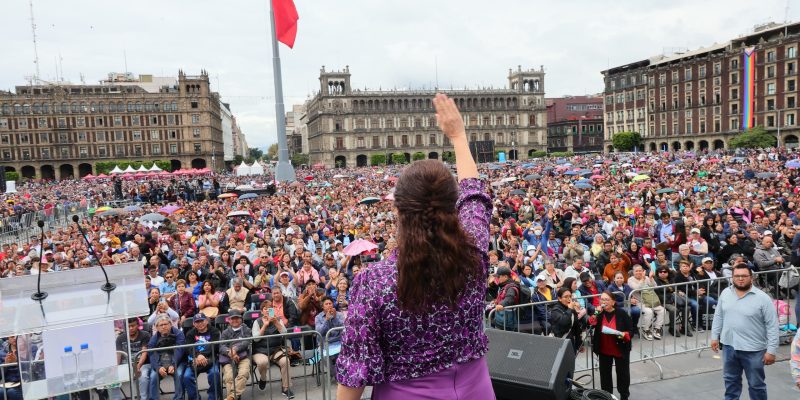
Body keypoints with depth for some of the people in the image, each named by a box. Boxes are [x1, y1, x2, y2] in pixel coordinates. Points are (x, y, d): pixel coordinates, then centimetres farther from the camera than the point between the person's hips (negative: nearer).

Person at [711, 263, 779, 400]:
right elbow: (718, 316, 10)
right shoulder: (725, 293, 1)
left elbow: (772, 326, -11)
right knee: (731, 379, 19)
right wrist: (715, 336, 8)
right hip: (729, 346, 4)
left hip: (753, 349, -4)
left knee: (756, 384, 11)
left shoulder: (762, 298, -13)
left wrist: (771, 350, -13)